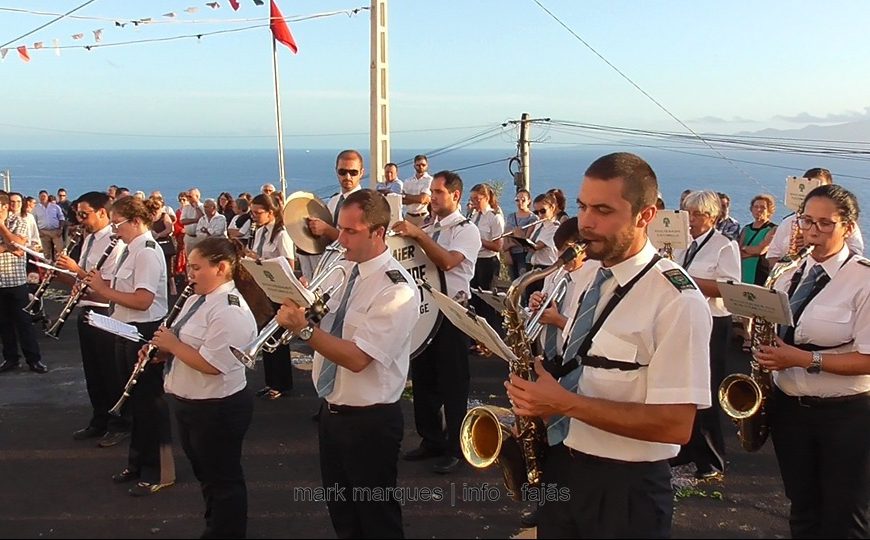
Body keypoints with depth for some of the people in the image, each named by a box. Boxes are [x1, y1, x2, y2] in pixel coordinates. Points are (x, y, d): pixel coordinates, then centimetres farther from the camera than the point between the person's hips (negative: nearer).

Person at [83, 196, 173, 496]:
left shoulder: (147, 251, -19)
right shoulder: (132, 250, 10)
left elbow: (143, 300, -27)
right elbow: (126, 292, 13)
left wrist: (103, 289, -18)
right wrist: (98, 284, -3)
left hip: (144, 333, -10)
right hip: (128, 331, 10)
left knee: (148, 401, 0)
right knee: (135, 399, 19)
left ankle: (158, 472, 13)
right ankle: (138, 462, 34)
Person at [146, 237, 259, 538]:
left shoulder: (230, 310, -24)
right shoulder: (198, 299, 7)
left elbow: (211, 364, -29)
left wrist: (171, 345, -18)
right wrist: (162, 351, -2)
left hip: (218, 410, -10)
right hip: (190, 404, 10)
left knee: (222, 480, 7)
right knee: (205, 475, 24)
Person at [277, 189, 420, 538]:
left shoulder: (397, 290, -22)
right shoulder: (342, 270, 3)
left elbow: (357, 357, -28)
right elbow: (324, 326, 10)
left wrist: (303, 328, -30)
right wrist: (300, 303, -10)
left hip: (370, 421, -8)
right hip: (331, 411, 8)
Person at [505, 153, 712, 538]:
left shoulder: (677, 301, -20)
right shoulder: (588, 272, 4)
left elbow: (676, 424, -24)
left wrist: (566, 404, -25)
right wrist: (543, 393, -2)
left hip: (623, 486, -7)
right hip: (560, 466, 7)